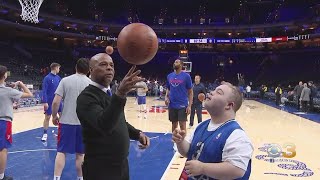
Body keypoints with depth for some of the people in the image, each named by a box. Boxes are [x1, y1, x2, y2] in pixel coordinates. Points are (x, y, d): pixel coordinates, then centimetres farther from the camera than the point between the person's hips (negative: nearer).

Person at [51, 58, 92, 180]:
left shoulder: (65, 80, -2)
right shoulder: (91, 83, -2)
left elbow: (56, 102, -7)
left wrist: (54, 116, 8)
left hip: (66, 121, 0)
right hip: (83, 123, 0)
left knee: (61, 152, 8)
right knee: (80, 153, 11)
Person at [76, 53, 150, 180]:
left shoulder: (110, 93, 8)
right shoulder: (86, 97, -18)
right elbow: (104, 125, -36)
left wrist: (137, 134, 2)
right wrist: (120, 94, -48)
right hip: (100, 168, -8)